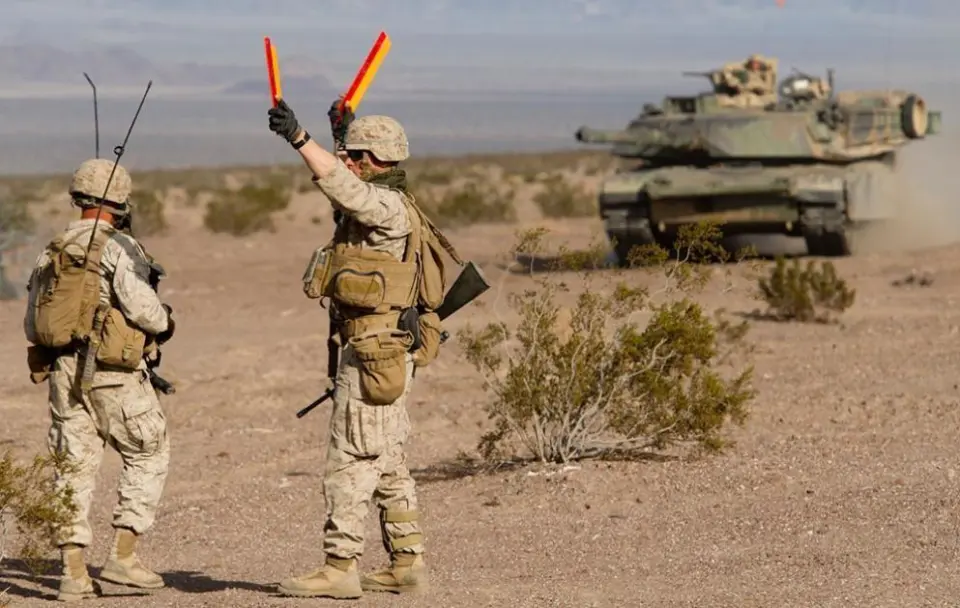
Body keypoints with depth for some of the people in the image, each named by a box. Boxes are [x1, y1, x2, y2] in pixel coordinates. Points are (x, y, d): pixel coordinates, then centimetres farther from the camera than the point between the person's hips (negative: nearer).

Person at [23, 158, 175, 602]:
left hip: (62, 370, 6)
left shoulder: (50, 253, 12)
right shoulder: (118, 247, -9)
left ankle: (73, 571, 3)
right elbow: (140, 303, -19)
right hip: (113, 372, -6)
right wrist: (164, 323, 1)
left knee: (75, 466, 8)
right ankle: (123, 556, 1)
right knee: (147, 456, 9)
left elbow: (31, 325, 13)